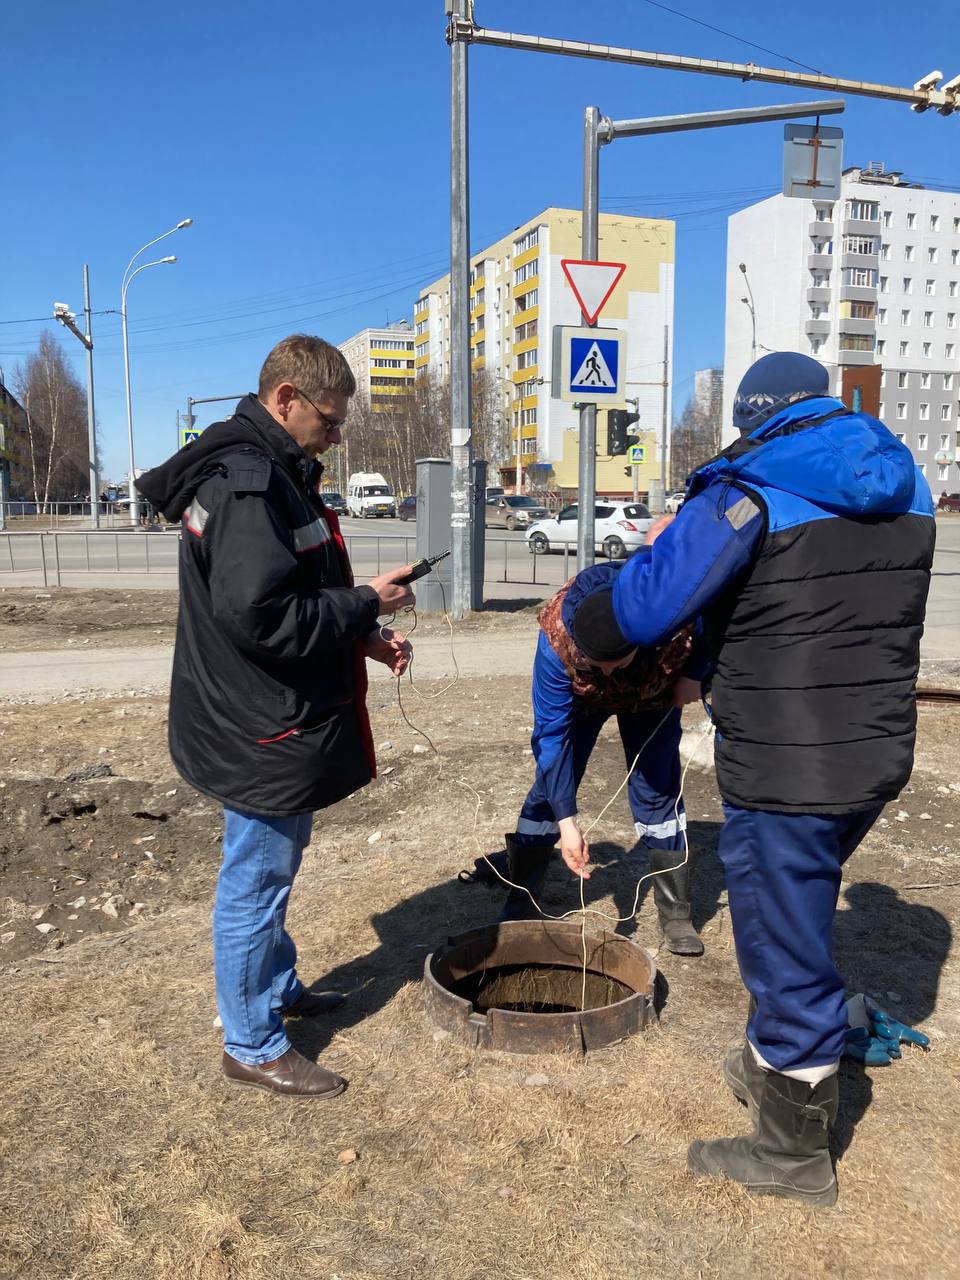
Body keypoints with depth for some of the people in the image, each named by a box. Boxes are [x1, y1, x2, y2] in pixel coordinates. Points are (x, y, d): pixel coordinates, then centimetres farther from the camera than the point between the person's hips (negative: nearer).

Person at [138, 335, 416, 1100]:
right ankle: (252, 1046, 22)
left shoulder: (272, 475, 12)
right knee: (256, 883, 5)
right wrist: (365, 603, -18)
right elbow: (259, 616, -29)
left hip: (276, 726, 11)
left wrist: (364, 638, 5)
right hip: (261, 732, -11)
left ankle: (278, 988, 44)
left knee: (274, 870, 24)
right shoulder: (247, 484, -22)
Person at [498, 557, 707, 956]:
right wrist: (566, 822, -35)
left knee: (658, 791, -4)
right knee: (552, 785, -3)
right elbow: (552, 734, -33)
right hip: (581, 696, 0)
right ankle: (520, 903, 12)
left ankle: (676, 913, 11)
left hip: (653, 695, 1)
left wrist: (694, 674, -22)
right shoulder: (556, 638, -40)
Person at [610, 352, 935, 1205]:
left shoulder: (749, 496, -15)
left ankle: (795, 1155, 27)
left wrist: (652, 553, 5)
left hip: (785, 774, -7)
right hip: (877, 758, 8)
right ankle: (777, 1068, 46)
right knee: (795, 921, 27)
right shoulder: (904, 487, 7)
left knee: (786, 949, 8)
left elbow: (641, 615, -17)